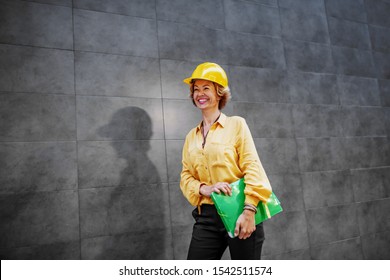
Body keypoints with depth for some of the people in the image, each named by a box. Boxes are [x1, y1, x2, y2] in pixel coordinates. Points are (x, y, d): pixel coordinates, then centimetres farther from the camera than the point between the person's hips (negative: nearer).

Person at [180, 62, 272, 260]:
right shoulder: (191, 136, 13)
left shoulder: (236, 124, 0)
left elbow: (252, 167, -8)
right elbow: (186, 177, 10)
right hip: (207, 217, 4)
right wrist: (203, 189, -11)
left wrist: (249, 210, -18)